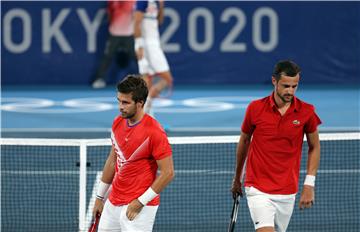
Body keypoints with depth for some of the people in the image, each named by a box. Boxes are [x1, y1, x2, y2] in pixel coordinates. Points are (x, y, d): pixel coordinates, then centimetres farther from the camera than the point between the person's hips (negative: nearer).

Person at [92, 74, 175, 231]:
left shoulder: (154, 132, -18)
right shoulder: (118, 123, 5)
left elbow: (168, 173, -17)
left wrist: (140, 202, -17)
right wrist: (100, 196, 19)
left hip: (139, 207, -8)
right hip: (112, 204, 8)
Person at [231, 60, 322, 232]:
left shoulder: (306, 112, -3)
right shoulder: (256, 108, -5)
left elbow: (314, 147, 9)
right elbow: (244, 142, 11)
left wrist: (309, 184, 0)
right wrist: (237, 179, 20)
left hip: (287, 193, 3)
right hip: (258, 190, -3)